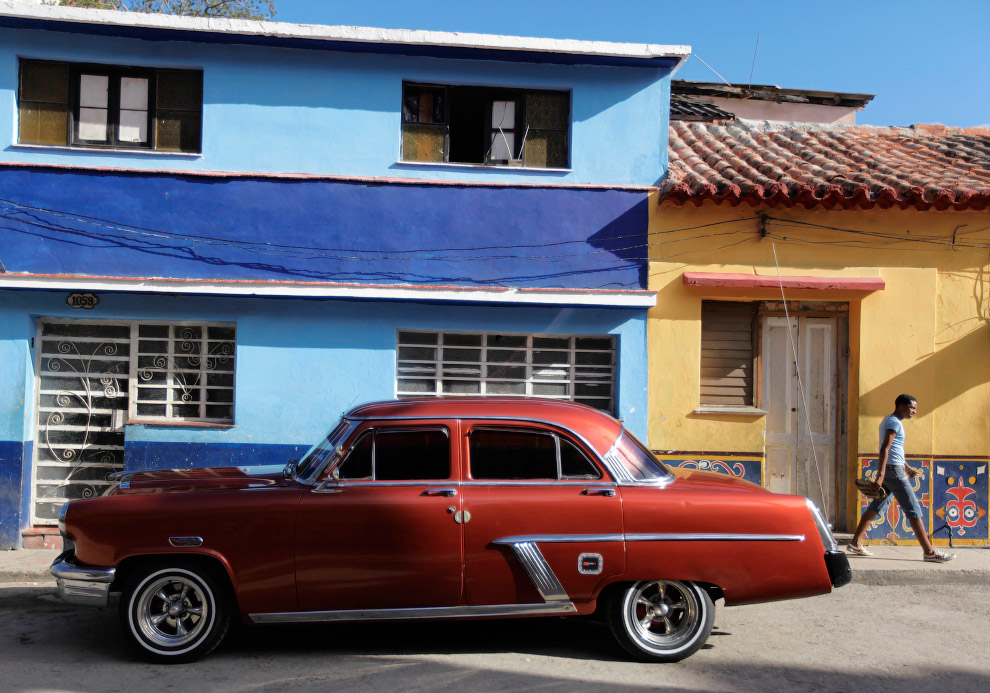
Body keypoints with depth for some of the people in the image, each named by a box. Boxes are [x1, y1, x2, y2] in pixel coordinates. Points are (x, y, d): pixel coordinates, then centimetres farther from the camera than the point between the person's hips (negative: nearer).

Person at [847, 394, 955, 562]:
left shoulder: (888, 420, 18)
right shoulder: (894, 422, -13)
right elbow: (884, 449, -23)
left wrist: (907, 467, 33)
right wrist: (880, 475, -29)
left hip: (889, 469, 10)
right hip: (893, 471, -10)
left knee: (877, 507, 12)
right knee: (913, 510, -6)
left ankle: (856, 543, 11)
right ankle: (929, 552, -4)